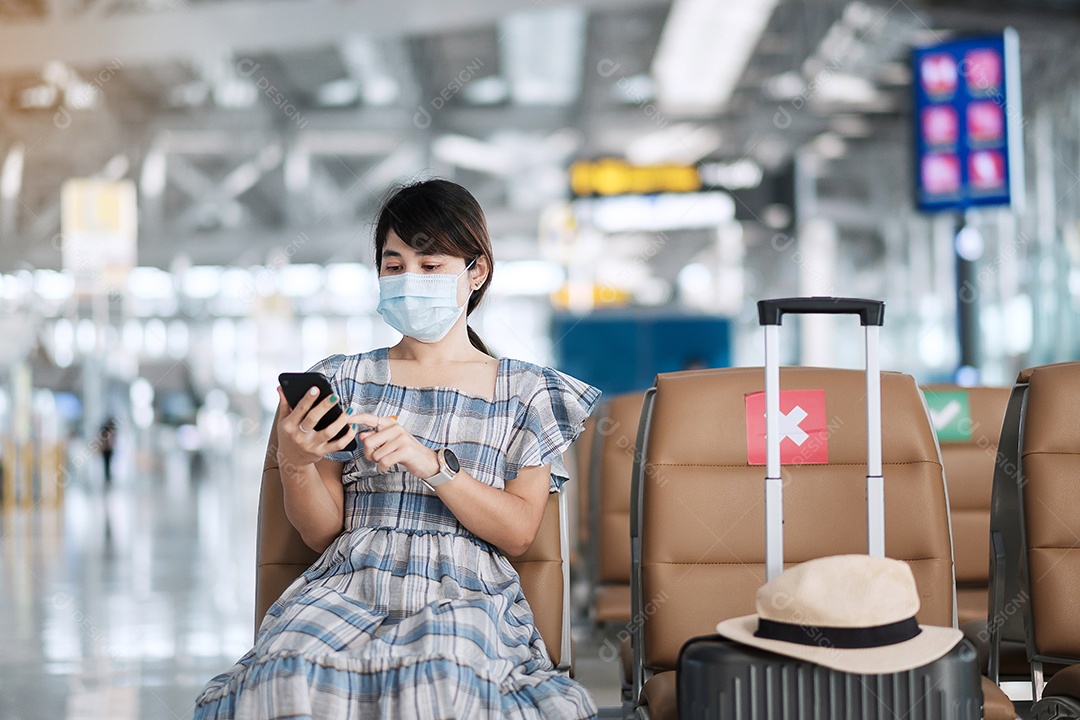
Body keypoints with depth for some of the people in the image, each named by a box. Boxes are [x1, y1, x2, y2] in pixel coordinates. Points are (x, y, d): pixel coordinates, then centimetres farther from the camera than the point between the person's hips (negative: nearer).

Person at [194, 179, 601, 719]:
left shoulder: (525, 391, 13)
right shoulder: (346, 380, 16)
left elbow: (519, 530, 1)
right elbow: (322, 532, 12)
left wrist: (430, 463, -14)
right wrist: (294, 464, -9)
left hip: (462, 593, -2)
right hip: (350, 583, 2)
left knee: (442, 676, -40)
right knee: (288, 668, -35)